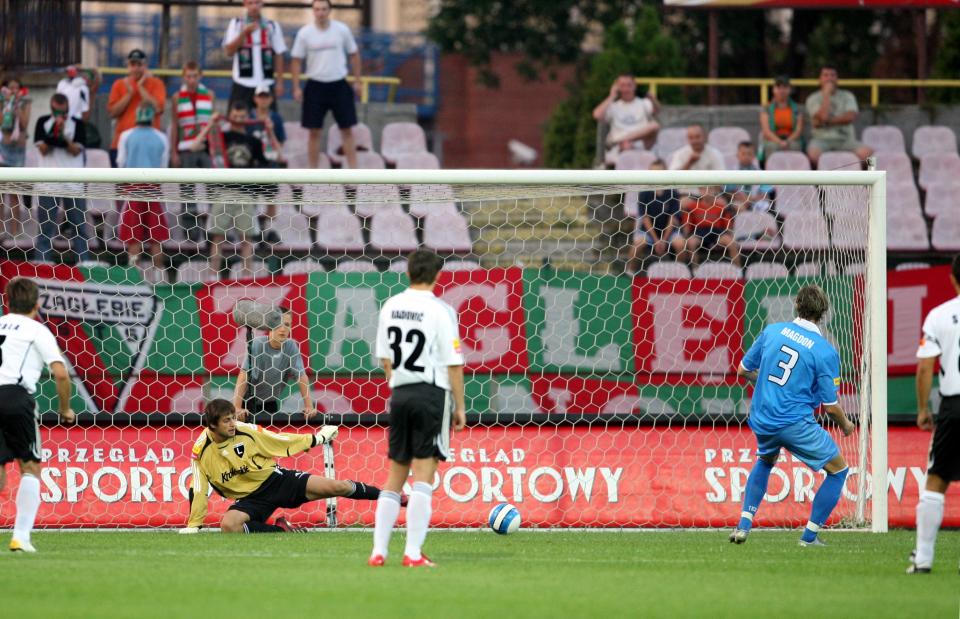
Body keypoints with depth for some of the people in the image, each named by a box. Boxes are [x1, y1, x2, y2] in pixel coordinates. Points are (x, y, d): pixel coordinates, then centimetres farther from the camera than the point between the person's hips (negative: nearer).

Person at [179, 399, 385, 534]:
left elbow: (280, 441, 3)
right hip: (250, 498, 0)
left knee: (336, 487, -11)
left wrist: (317, 439, 10)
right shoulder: (201, 451, -13)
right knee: (228, 525, -34)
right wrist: (193, 526, -7)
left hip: (275, 480, 0)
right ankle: (280, 529, -15)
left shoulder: (247, 431, -11)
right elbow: (198, 491, -6)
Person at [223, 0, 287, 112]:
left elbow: (279, 55, 7)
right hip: (243, 84, -1)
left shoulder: (273, 26, 7)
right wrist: (244, 33, -15)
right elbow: (229, 52, -4)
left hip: (266, 85, 1)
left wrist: (279, 82, 1)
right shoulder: (236, 24, 4)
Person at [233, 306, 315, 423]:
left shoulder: (291, 347, -12)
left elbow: (302, 376, -12)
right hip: (249, 401, -3)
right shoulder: (256, 344, -20)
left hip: (271, 403, 3)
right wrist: (237, 408, -34)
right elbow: (243, 374, -25)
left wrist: (309, 406, -22)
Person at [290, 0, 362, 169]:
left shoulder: (341, 30, -1)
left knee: (347, 130, 1)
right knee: (314, 132, 2)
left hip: (339, 84, 0)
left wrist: (357, 81, 6)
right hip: (316, 85, 0)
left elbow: (354, 55, 8)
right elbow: (296, 60, 2)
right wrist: (296, 88, -4)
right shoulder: (305, 33, -3)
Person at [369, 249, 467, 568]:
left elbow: (385, 358, 13)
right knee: (423, 478, -4)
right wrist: (460, 407, -3)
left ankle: (378, 551, 10)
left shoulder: (390, 307, 7)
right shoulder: (440, 311, -10)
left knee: (395, 477, 13)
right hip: (432, 394, -5)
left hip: (400, 395, 5)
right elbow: (453, 363, -10)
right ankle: (413, 553, -9)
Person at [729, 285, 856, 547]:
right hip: (796, 424, -5)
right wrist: (845, 426, 14)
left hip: (761, 421, 5)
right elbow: (831, 406, -7)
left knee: (765, 461, 35)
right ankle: (810, 535, 8)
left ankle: (744, 525, 24)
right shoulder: (825, 351, -11)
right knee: (838, 470, 12)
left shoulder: (772, 331, 1)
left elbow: (743, 370, 12)